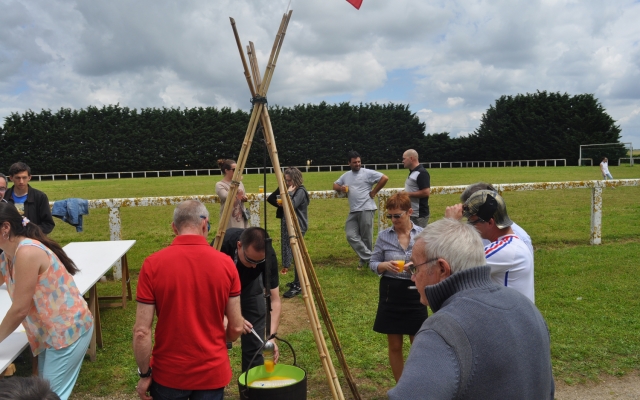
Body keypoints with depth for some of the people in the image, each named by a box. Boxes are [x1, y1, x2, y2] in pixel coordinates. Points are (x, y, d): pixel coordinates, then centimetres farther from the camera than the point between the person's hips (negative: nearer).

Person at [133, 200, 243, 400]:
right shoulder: (225, 263, -11)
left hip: (168, 373, 0)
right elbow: (236, 327, -4)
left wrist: (144, 374, 2)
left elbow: (142, 331, -13)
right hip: (212, 372, 1)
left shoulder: (153, 264, -15)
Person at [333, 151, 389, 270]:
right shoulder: (346, 175, 16)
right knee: (351, 236, -4)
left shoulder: (367, 173, -2)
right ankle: (369, 257, 0)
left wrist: (374, 192, -7)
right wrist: (340, 188, 3)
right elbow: (335, 185, 27)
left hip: (366, 209, -6)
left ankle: (366, 258, 16)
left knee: (366, 237, 1)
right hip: (353, 211, 6)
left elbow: (384, 178, -8)